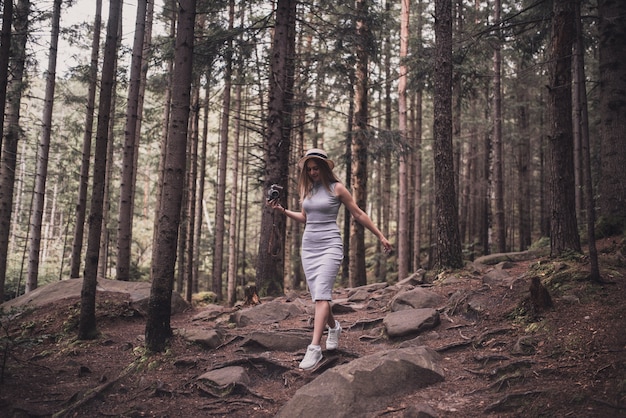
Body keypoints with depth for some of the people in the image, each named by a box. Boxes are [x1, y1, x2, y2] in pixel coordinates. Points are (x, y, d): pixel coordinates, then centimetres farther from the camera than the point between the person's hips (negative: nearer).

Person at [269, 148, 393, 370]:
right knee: (318, 295, 9)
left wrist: (380, 236, 6)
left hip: (330, 245, -6)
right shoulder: (306, 188, 11)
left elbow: (359, 214, 3)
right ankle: (334, 327, 37)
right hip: (309, 245, 6)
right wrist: (283, 210, 10)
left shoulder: (337, 188, -3)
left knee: (321, 294, -18)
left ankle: (314, 348, -24)